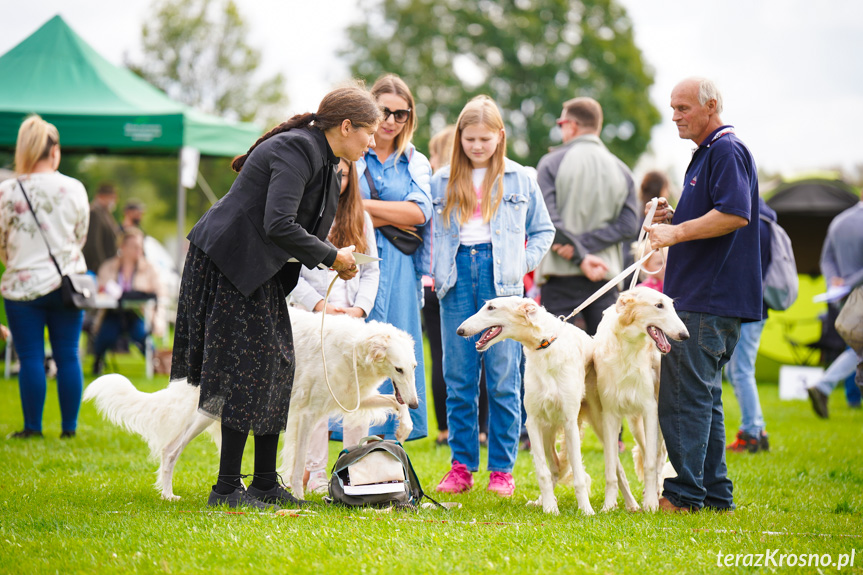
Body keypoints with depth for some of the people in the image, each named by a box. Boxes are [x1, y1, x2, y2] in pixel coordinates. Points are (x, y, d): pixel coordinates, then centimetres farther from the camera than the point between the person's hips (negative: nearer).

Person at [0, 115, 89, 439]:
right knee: (68, 356, 8)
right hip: (66, 282, 1)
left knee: (30, 358, 5)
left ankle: (33, 427, 9)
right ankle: (69, 427, 12)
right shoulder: (74, 189, -5)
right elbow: (81, 237, 7)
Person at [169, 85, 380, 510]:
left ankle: (266, 484, 16)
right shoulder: (297, 150, -19)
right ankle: (227, 488, -3)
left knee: (276, 367, 9)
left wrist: (335, 258, 1)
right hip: (228, 263, -10)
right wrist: (330, 256, -16)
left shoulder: (322, 161, 13)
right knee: (250, 368, -9)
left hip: (260, 271, 10)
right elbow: (278, 225, -28)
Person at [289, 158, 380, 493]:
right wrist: (319, 304, -12)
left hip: (352, 318, 4)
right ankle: (316, 473, 3)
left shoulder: (360, 219, 15)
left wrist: (360, 307, -2)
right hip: (310, 316, -3)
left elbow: (371, 270, 13)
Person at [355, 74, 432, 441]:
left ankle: (387, 444, 1)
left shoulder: (416, 163, 16)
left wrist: (365, 205, -8)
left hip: (397, 270, 3)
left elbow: (420, 212, -1)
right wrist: (398, 219, -7)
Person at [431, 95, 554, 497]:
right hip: (457, 279, 2)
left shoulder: (521, 180, 9)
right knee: (458, 379, 2)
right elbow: (427, 232, 18)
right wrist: (432, 271, 4)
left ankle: (502, 469, 4)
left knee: (503, 378, -2)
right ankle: (461, 465, 9)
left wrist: (523, 263, 1)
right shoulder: (442, 182, 13)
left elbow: (543, 230, 14)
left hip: (501, 282, -2)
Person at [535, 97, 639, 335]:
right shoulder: (621, 169, 10)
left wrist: (580, 254, -13)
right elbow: (628, 227, -1)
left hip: (561, 273, -3)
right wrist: (584, 243, -6)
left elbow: (548, 220, -12)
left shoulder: (551, 163, 0)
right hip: (606, 276, 3)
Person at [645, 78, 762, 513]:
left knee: (686, 396, -9)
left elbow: (736, 215, -24)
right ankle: (715, 492, 16)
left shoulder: (727, 151, -11)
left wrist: (677, 232, -20)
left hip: (711, 302, -11)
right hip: (696, 297, 11)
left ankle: (685, 493, -6)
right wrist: (672, 219, 11)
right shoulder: (706, 154, 21)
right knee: (703, 396, 12)